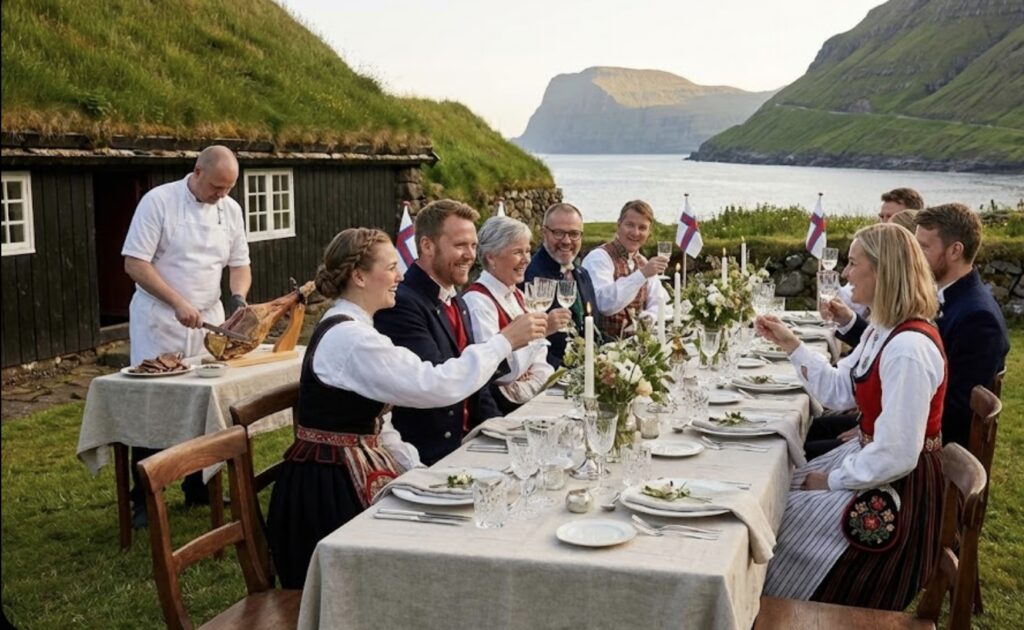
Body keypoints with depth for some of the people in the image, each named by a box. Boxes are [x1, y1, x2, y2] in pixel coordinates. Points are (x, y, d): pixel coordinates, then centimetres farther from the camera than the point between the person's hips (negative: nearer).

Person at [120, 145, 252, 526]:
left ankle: (199, 488, 23)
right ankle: (144, 500, 8)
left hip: (208, 321, 5)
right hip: (158, 322, -5)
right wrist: (178, 303, -23)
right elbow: (135, 264, -15)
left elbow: (239, 264, 11)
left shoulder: (230, 209, 4)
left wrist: (239, 297, -10)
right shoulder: (159, 201, -12)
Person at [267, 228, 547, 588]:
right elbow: (435, 386, -26)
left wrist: (416, 471, 3)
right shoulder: (350, 339, -21)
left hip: (352, 473, 9)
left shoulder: (351, 328, 12)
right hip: (332, 490, -9)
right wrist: (504, 341, -19)